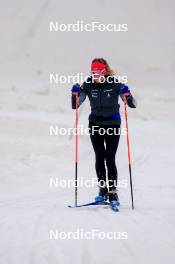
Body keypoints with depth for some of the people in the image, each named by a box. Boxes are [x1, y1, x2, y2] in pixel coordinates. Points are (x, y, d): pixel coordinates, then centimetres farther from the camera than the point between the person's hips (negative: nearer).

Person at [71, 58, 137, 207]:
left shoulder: (115, 84, -10)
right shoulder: (88, 85, -3)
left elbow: (132, 104, -8)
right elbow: (75, 106, 0)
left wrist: (127, 95, -28)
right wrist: (75, 94, -18)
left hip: (112, 124, -3)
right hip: (95, 124, 3)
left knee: (110, 159, -8)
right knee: (99, 158, 3)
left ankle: (113, 191, -3)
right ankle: (102, 189, 15)